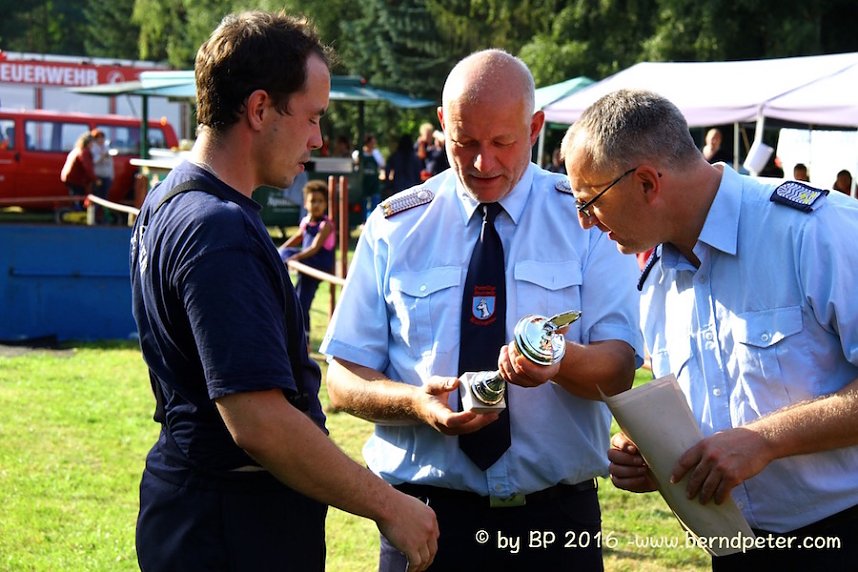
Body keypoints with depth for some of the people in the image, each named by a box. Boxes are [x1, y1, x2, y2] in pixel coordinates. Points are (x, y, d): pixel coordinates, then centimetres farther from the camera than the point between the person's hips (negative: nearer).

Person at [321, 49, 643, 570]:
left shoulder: (586, 219, 1)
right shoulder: (395, 228, 2)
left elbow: (618, 367, -7)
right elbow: (344, 379, 0)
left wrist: (559, 359, -29)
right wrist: (415, 402, -20)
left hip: (557, 520, 0)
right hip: (427, 515, 0)